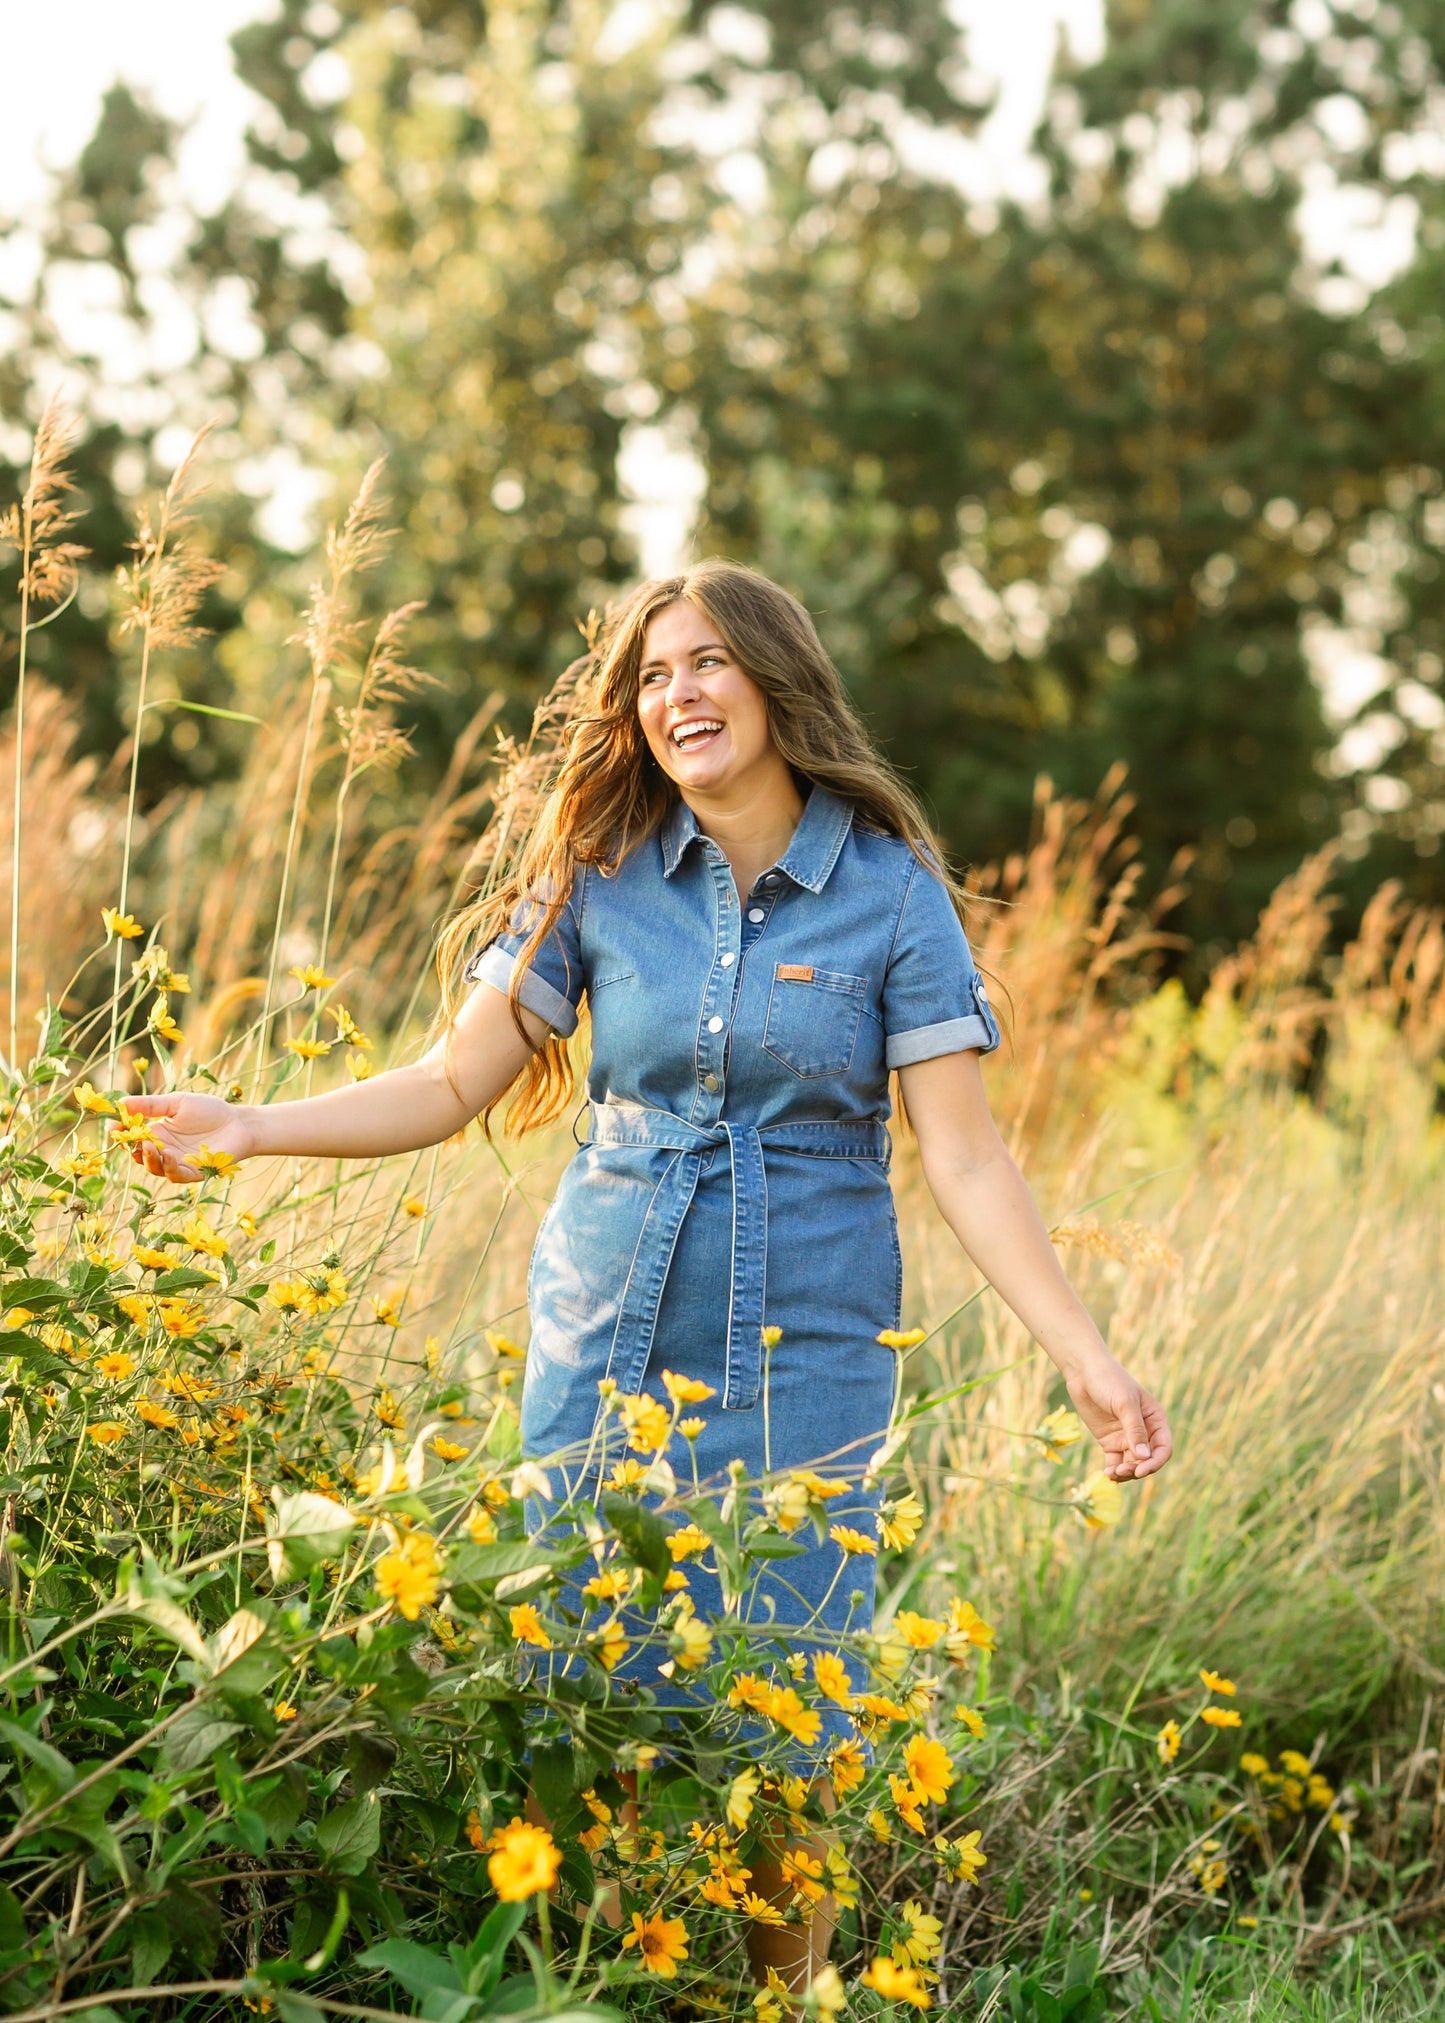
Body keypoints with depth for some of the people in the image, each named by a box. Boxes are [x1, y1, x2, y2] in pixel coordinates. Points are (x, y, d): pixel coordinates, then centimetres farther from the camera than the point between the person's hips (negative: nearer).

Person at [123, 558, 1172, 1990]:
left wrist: (1089, 1364, -11)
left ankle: (784, 1978, 23)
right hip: (605, 1346, 2)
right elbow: (454, 1083, 2)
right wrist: (251, 1129, -11)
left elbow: (963, 1158, -4)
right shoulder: (598, 874, 2)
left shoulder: (893, 891, -3)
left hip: (803, 1360, -2)